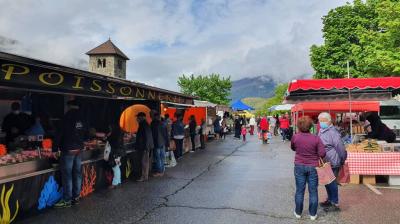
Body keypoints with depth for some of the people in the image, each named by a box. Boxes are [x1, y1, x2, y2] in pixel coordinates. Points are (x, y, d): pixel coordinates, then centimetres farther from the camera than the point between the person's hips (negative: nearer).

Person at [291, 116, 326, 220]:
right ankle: (313, 214, 21)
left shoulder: (295, 137, -9)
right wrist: (315, 154, 7)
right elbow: (322, 154, -12)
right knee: (313, 191, 12)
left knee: (299, 190, 12)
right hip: (313, 167, -1)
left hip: (299, 166, 1)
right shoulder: (316, 138, -12)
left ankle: (298, 212, 24)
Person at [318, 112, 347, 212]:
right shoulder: (321, 131, 9)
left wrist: (342, 160, -8)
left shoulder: (333, 132, -20)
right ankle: (330, 200, 35)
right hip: (325, 162, 9)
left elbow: (340, 148, -19)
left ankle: (335, 204, 13)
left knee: (331, 182, 0)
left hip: (332, 163, -9)